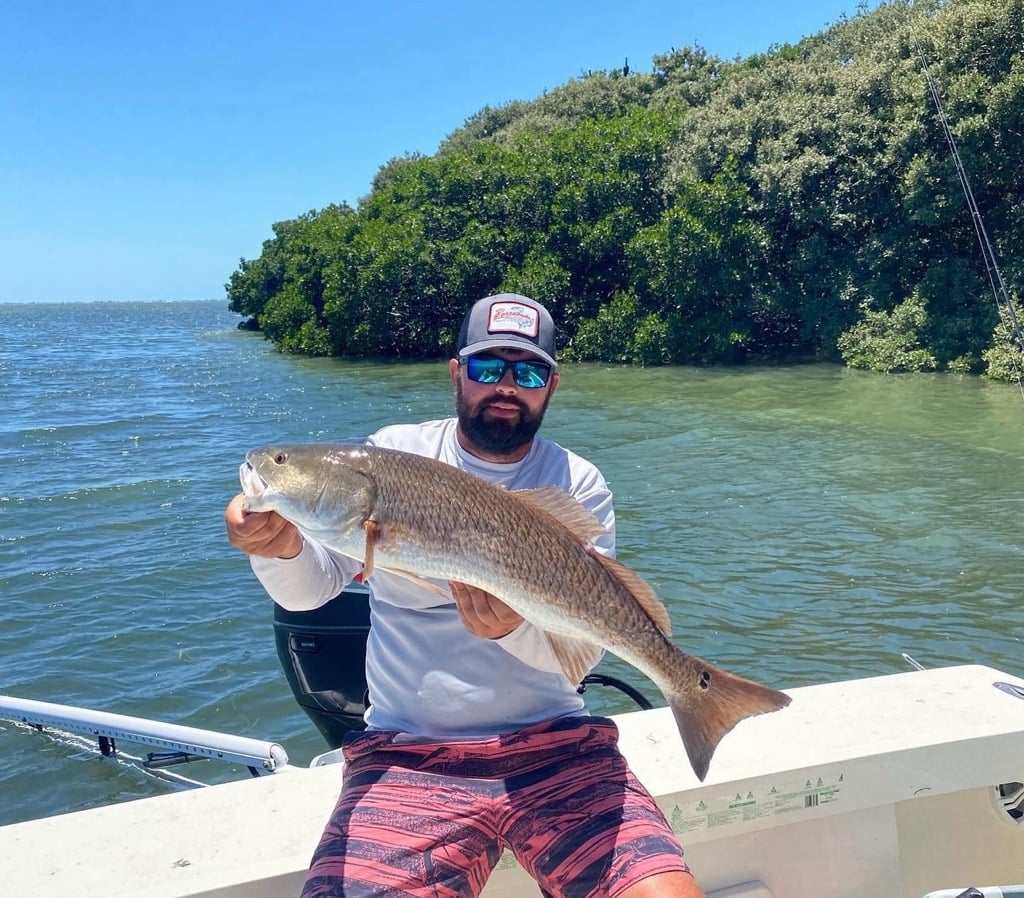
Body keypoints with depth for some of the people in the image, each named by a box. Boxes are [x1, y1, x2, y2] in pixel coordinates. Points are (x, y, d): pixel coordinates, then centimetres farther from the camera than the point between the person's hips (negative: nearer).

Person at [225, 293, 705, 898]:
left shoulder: (580, 486, 3)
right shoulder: (393, 454, 4)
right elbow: (311, 588, -2)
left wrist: (513, 629, -27)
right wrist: (281, 545, -24)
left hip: (556, 744, 1)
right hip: (406, 755, 0)